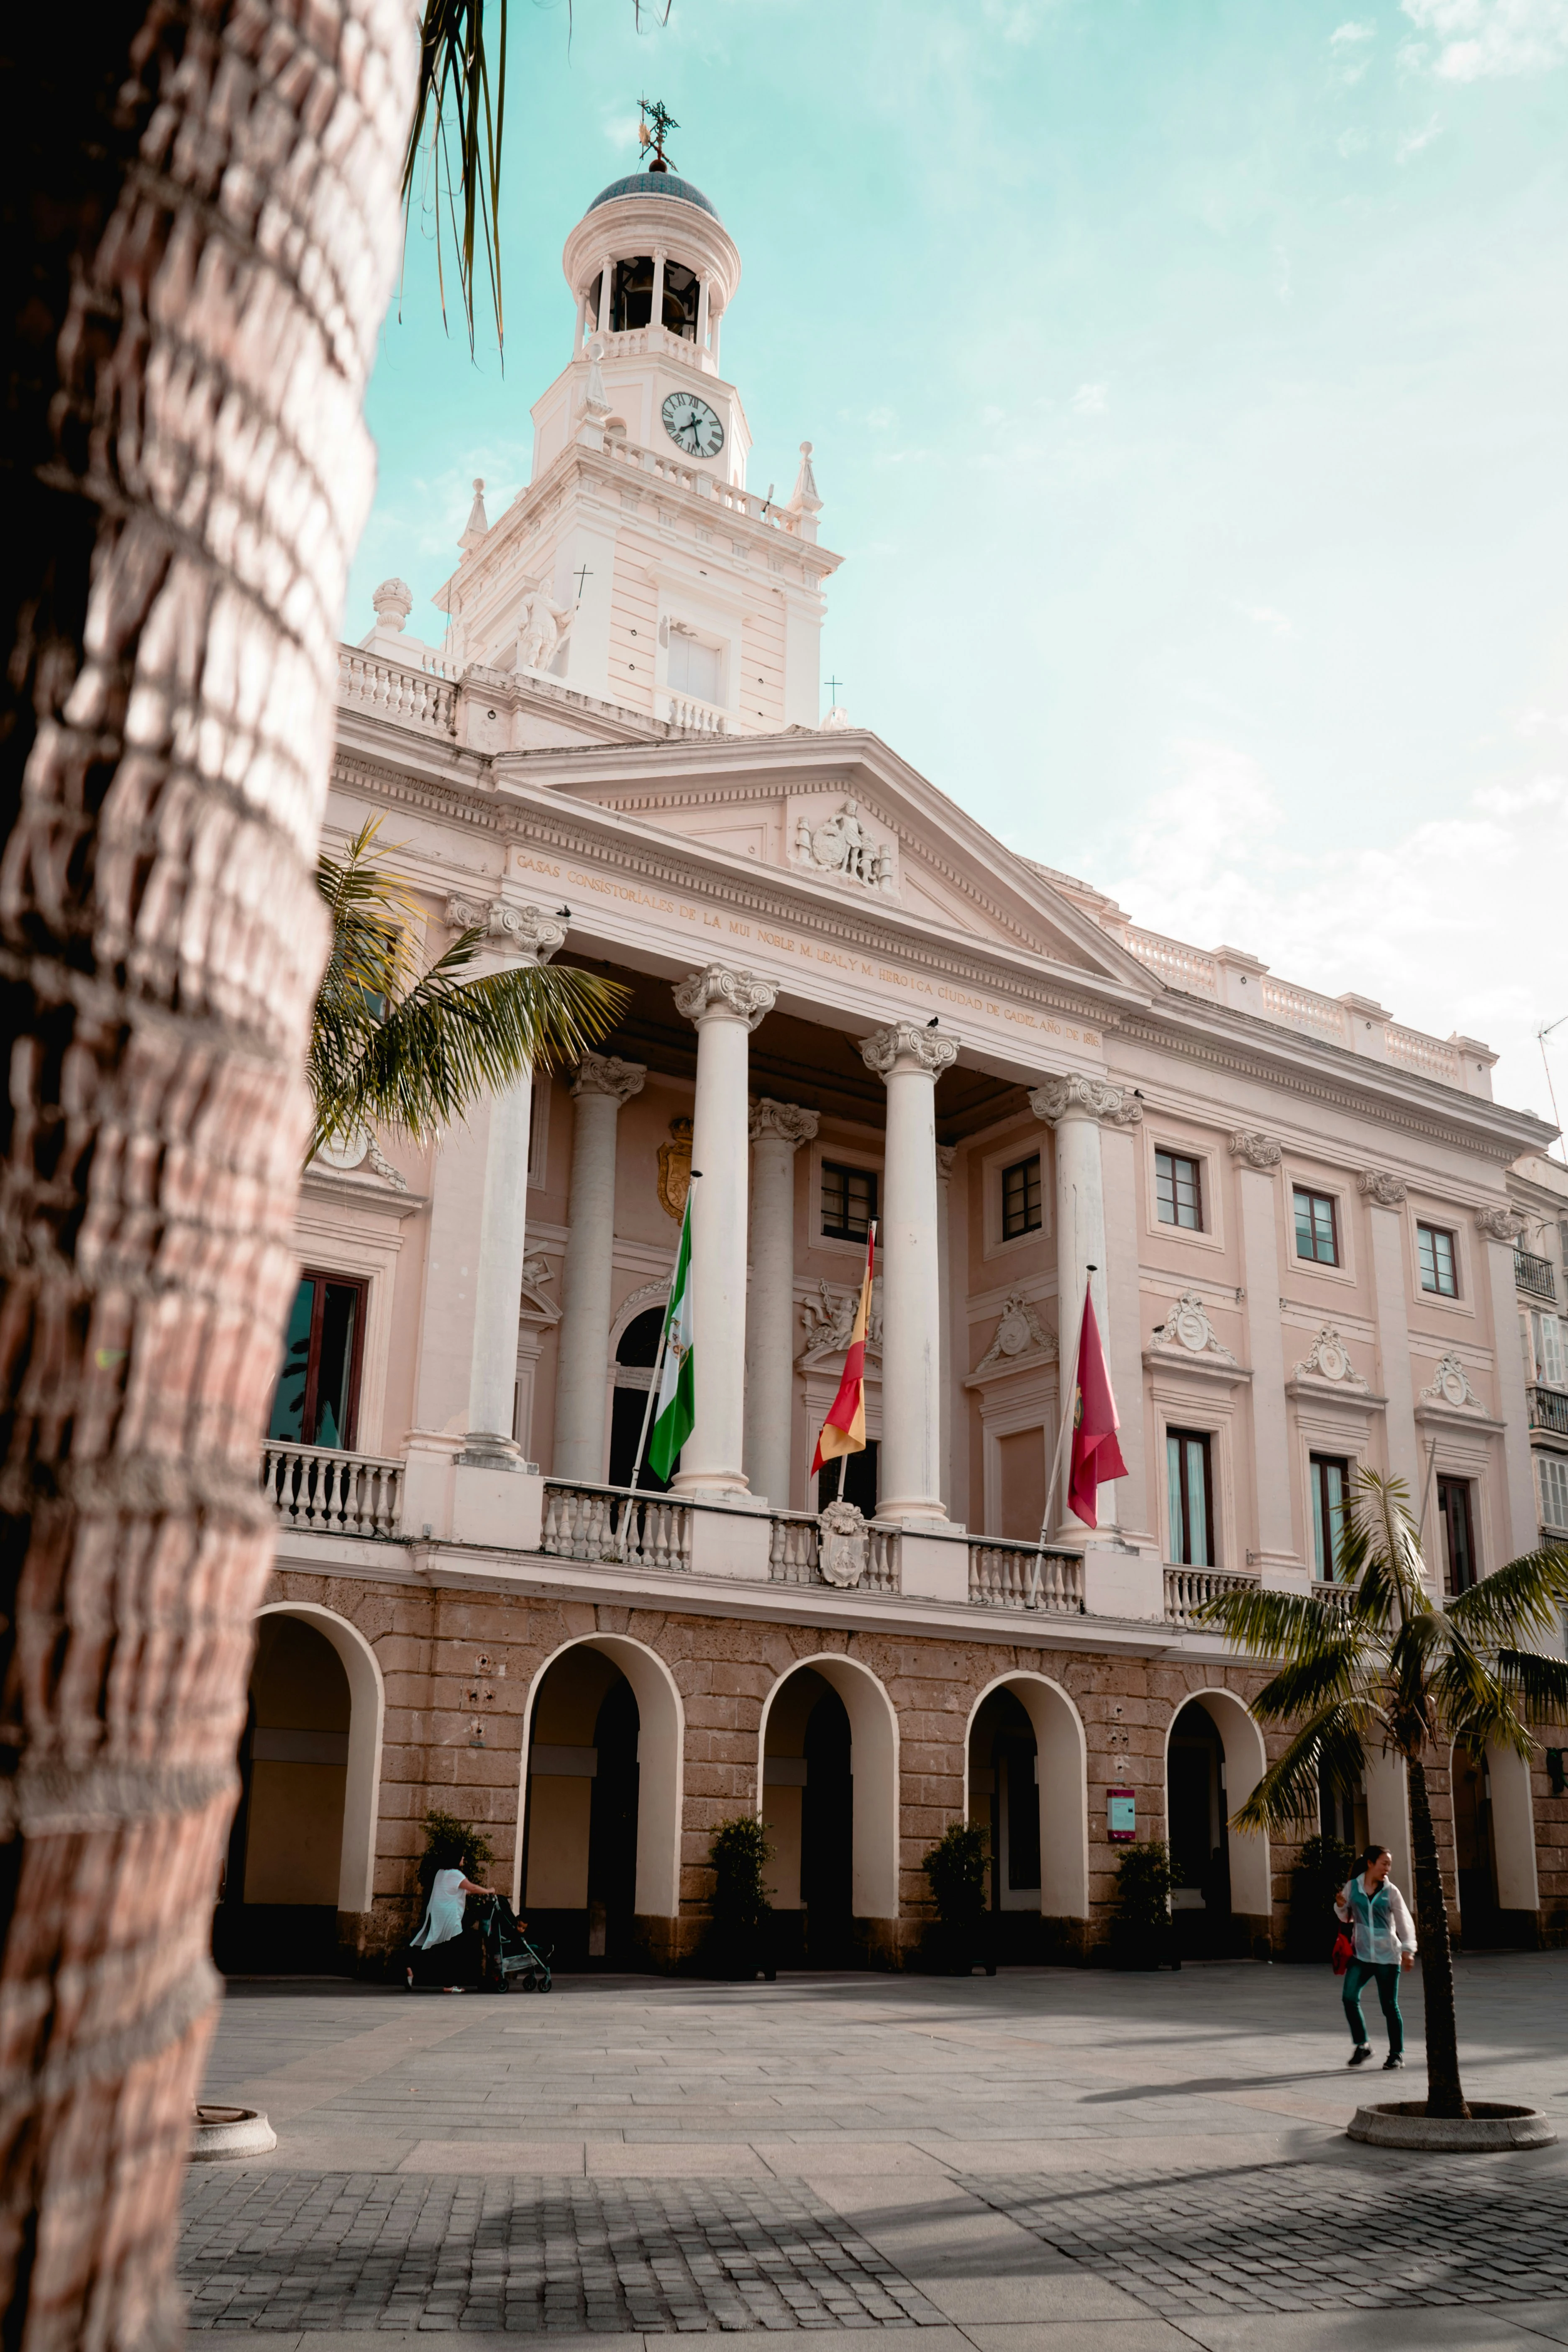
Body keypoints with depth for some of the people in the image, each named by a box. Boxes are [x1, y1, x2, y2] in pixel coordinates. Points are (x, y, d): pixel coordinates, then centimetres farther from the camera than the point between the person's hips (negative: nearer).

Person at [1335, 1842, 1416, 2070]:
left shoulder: (1391, 1891, -2)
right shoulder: (1352, 1887, 2)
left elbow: (1405, 1922, 0)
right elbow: (1346, 1918, 15)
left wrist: (1408, 1949, -11)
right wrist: (1341, 1906, -6)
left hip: (1387, 1957, -1)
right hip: (1361, 1955, 1)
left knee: (1389, 2006, 1)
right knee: (1350, 1998, -13)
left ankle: (1397, 2054, 17)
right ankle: (1362, 2045, 5)